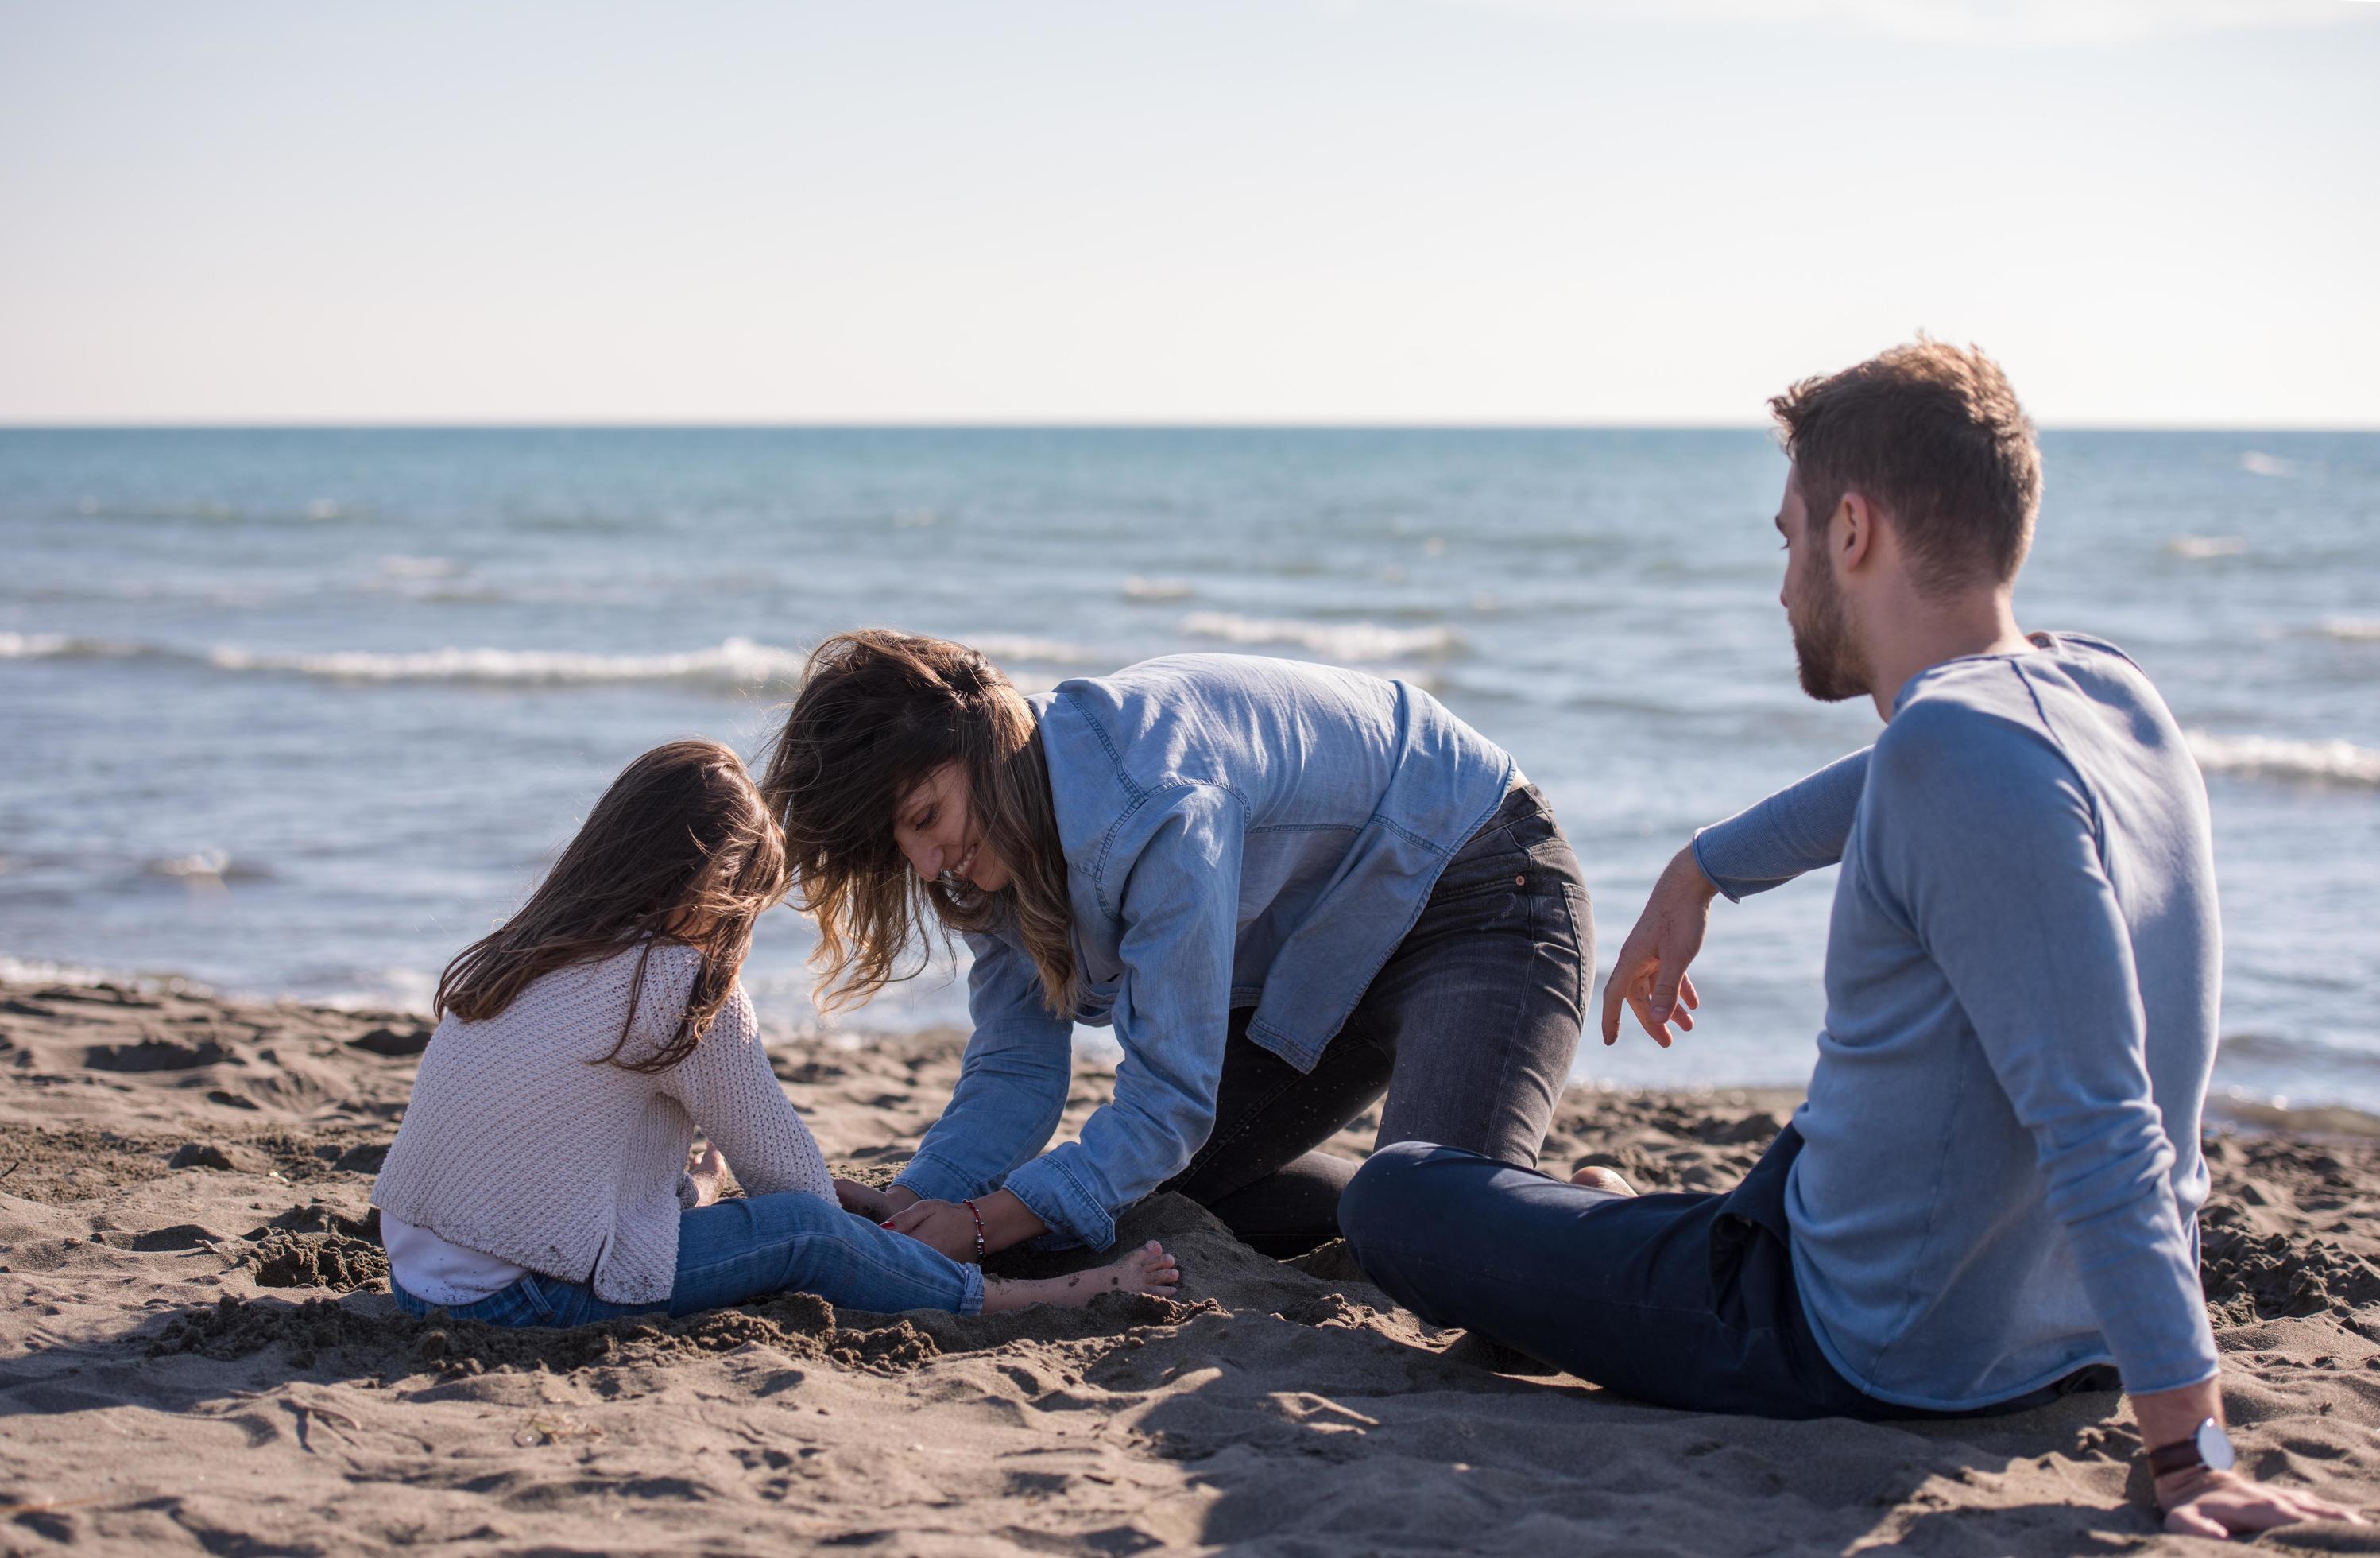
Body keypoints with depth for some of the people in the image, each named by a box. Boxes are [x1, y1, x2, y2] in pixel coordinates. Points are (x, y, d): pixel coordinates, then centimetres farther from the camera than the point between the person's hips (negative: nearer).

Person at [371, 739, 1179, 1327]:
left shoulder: (519, 953, 10)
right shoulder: (685, 987, -10)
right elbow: (782, 1163, 0)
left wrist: (696, 1183, 22)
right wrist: (830, 1236, 16)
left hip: (420, 1272, 8)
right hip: (521, 1299, -7)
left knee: (689, 1181, 19)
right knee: (806, 1228, -4)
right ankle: (1023, 1297, 3)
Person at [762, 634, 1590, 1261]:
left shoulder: (1155, 807, -36)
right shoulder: (1003, 850, -7)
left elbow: (1171, 1097, -33)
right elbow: (1016, 1067, -5)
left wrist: (979, 1226, -32)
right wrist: (911, 1205, -21)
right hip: (1326, 963, 10)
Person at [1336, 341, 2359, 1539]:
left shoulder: (1966, 752, -29)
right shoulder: (2107, 692, -3)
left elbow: (2100, 1128, -32)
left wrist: (2191, 1450, -32)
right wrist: (1702, 870, 23)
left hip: (1877, 1363, -8)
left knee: (1392, 1195, 5)